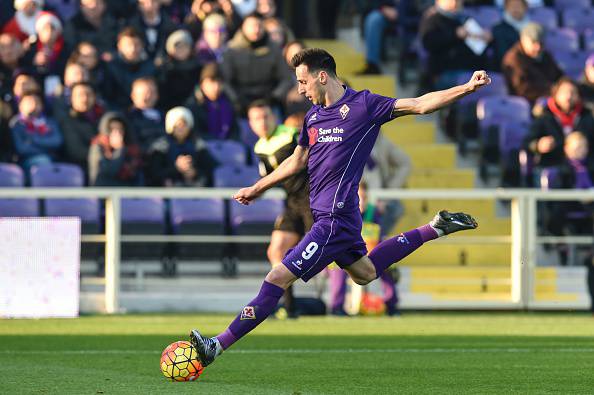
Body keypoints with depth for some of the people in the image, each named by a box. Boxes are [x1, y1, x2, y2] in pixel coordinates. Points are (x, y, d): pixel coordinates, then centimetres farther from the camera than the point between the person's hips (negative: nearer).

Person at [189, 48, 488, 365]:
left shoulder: (363, 105, -11)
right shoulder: (314, 115, 12)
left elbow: (419, 104, -11)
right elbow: (297, 161, 25)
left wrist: (467, 88, -20)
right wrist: (257, 189, 28)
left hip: (336, 217, -9)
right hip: (326, 214, 9)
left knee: (279, 278, -12)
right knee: (364, 273, 25)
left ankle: (218, 345, -11)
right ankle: (435, 228, 31)